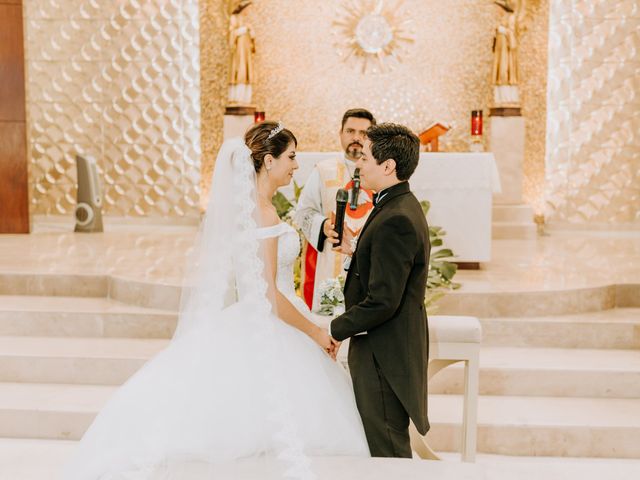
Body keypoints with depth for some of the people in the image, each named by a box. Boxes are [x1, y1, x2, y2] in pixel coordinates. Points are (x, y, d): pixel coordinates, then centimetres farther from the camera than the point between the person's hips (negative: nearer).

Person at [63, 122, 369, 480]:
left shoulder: (245, 205, 8)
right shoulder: (263, 214, -19)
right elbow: (269, 296, -20)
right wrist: (316, 333, -10)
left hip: (248, 327, 9)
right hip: (267, 334, -9)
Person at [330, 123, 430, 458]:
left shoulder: (395, 220, -22)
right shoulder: (402, 206, 11)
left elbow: (382, 301, -24)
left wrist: (336, 330, -13)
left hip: (384, 355, -11)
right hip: (393, 349, 11)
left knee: (385, 449, 0)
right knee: (389, 445, 20)